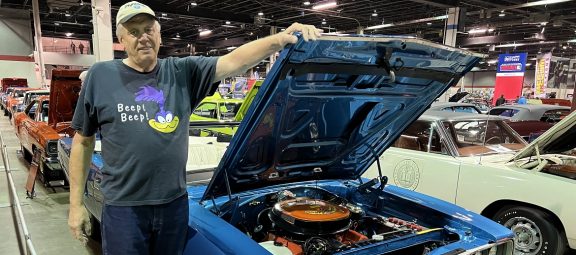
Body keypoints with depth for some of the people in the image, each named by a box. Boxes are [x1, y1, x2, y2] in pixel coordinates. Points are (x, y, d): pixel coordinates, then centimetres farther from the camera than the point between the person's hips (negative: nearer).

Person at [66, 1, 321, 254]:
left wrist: (281, 39, -30)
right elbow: (82, 141, 3)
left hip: (175, 203, 2)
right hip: (123, 207, -2)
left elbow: (235, 61, -14)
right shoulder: (100, 76, -2)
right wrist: (76, 204, 2)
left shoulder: (183, 72, 0)